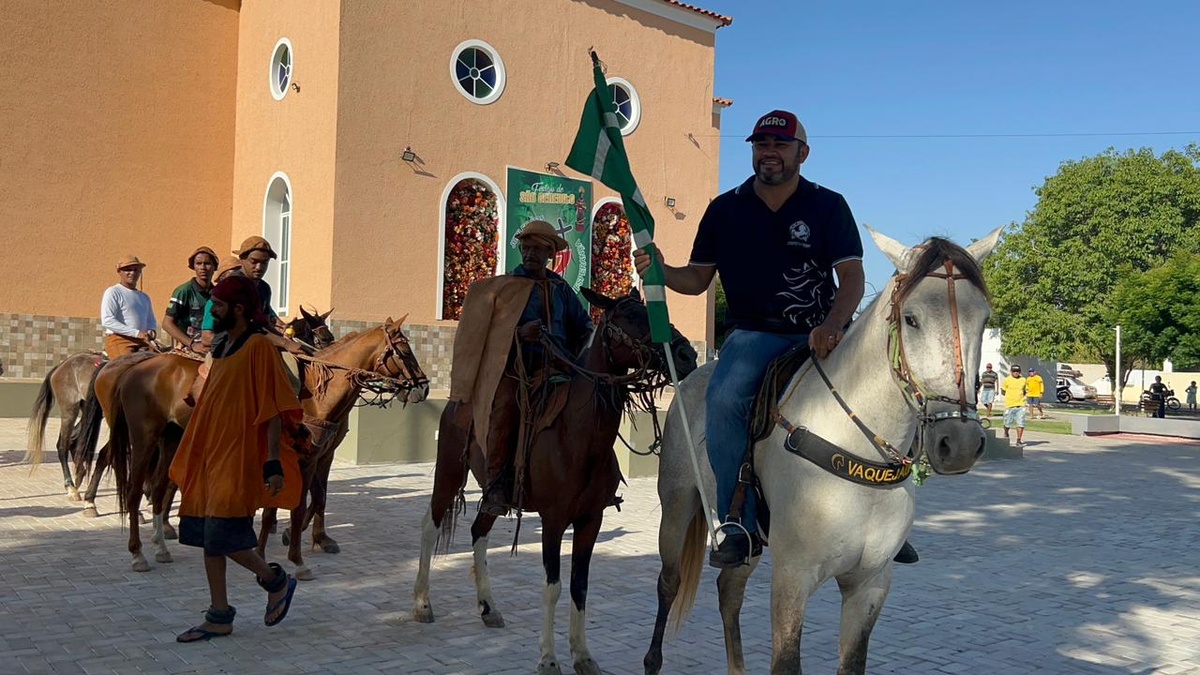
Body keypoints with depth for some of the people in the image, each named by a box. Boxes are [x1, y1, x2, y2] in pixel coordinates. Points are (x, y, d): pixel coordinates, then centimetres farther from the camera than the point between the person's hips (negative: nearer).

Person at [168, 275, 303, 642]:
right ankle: (219, 617, 20)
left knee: (222, 536, -10)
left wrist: (274, 464, -21)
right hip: (212, 454, 9)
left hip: (239, 459, -9)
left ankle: (276, 581, 15)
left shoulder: (258, 347, -13)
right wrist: (194, 454, 23)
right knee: (207, 535, 10)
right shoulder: (222, 345, 13)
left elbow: (274, 411, -17)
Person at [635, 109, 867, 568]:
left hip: (820, 333, 0)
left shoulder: (828, 206, 4)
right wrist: (658, 270, -11)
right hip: (752, 332, 0)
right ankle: (739, 526, -20)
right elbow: (697, 279, 11)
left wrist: (832, 326, -26)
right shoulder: (724, 209, 9)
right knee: (723, 399, -30)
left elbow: (852, 277, -5)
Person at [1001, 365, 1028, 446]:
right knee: (1008, 423, 7)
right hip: (1009, 405, -2)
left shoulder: (1023, 380, 8)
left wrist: (1022, 396, 4)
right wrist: (1011, 396, -3)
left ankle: (1019, 440, 0)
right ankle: (1006, 435, 35)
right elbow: (1002, 391, 3)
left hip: (1020, 405, 2)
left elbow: (1024, 391, 22)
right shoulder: (1007, 380, -1)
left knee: (1021, 423, -5)